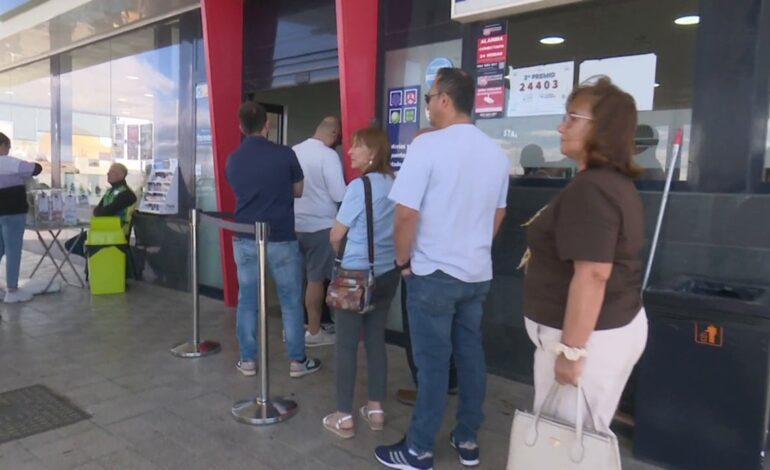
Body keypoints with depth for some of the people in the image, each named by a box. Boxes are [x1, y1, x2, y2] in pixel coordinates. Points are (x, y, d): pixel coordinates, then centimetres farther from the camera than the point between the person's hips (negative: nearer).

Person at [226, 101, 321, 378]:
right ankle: (297, 361, 15)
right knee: (291, 301, 7)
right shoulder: (285, 154, -9)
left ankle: (247, 361, 19)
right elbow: (298, 191, 4)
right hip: (281, 239, -3)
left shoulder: (233, 160, 3)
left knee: (247, 300, 12)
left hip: (244, 239, 4)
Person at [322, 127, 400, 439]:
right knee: (376, 340, 15)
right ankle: (376, 409, 24)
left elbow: (336, 235, -8)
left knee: (346, 344, 4)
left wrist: (339, 253, 13)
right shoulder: (395, 183, 2)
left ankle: (344, 417, 13)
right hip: (388, 273, 6)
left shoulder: (360, 186, -15)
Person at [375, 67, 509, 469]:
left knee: (432, 362, 3)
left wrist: (403, 260, -4)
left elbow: (406, 214, -19)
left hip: (434, 273, -6)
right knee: (470, 356, 15)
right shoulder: (496, 152, 5)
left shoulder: (428, 145, -16)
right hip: (478, 273, 6)